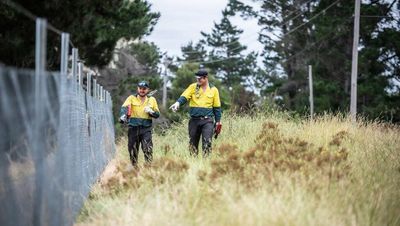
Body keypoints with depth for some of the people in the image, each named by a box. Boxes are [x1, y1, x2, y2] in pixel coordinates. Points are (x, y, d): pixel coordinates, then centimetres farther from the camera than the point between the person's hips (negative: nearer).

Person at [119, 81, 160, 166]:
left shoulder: (152, 100, 10)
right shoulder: (132, 98, 5)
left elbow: (157, 114, 11)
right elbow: (124, 107, -13)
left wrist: (151, 112, -11)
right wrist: (123, 115, -34)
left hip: (146, 128, 0)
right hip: (133, 128, 0)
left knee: (148, 149, -15)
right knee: (133, 150, 6)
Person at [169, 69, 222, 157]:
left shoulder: (213, 90, 6)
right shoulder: (193, 87, 6)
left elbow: (217, 107, 11)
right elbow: (184, 97, -7)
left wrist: (218, 121, 9)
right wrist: (178, 103, -29)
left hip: (207, 120, -2)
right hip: (194, 120, 2)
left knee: (207, 142, -14)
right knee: (193, 143, 7)